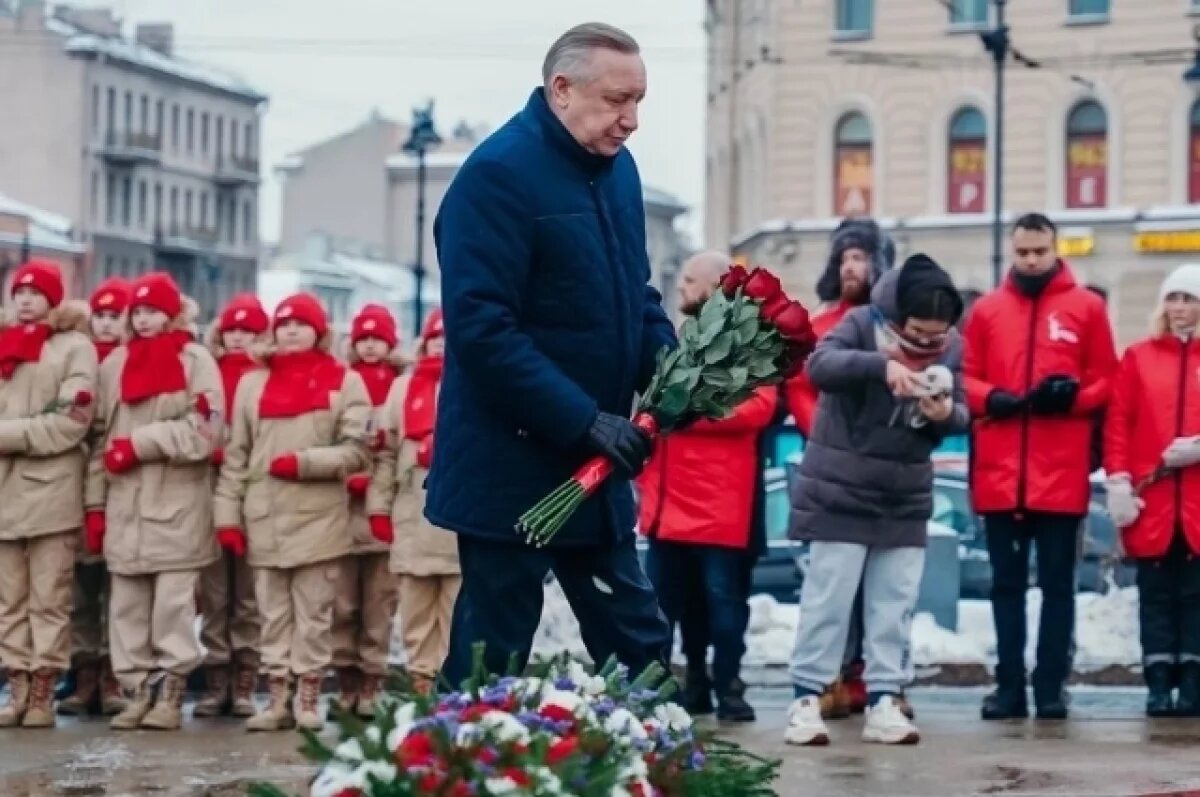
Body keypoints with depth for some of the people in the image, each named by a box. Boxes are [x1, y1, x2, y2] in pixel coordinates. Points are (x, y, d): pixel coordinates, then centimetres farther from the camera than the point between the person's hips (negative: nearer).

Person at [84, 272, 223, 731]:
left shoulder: (195, 361, -1)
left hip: (177, 504, -4)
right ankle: (136, 691, 8)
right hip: (124, 504, 4)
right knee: (126, 603, 3)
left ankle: (171, 694, 1)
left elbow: (201, 433, -11)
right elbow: (100, 436, 13)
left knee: (173, 602, -3)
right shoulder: (115, 364, 13)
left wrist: (137, 444, -13)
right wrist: (95, 502, 8)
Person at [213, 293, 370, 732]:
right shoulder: (253, 383, 12)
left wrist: (305, 462, -14)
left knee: (313, 614, 1)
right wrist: (228, 513, 4)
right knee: (273, 614, 4)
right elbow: (236, 455, 10)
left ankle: (309, 698, 6)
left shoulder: (344, 382, 3)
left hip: (318, 518, -3)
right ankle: (279, 697, 7)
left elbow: (356, 451, -2)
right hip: (264, 519, 3)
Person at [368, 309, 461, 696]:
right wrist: (379, 506, 6)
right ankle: (421, 683, 11)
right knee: (417, 610, 6)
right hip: (414, 517, 3)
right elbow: (386, 451, 12)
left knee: (460, 610, -2)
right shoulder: (404, 387, 13)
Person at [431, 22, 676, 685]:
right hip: (511, 467, -8)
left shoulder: (617, 167, 9)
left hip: (592, 466, 8)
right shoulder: (498, 174, -17)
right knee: (492, 662, 0)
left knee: (639, 648, 10)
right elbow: (482, 328, -23)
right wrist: (585, 420, -25)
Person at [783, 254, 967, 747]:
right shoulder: (863, 324, -12)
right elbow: (820, 365, -28)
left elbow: (962, 414, 4)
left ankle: (883, 702, 8)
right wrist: (881, 365, -42)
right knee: (828, 597, -4)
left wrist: (946, 414, -20)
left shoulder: (952, 347, 1)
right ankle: (806, 700, -1)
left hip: (906, 497, 4)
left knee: (894, 604, 4)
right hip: (842, 490, -4)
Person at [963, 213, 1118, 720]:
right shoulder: (986, 310, 10)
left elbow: (1106, 380, 3)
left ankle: (1051, 687, 5)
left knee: (1058, 583, 2)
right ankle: (1009, 686, 9)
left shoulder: (1086, 307, 5)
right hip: (999, 472, 2)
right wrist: (991, 398, -10)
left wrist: (1073, 395, -15)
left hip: (1062, 474, -2)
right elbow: (965, 377, 9)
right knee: (1007, 583, 6)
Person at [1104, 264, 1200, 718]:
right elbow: (1117, 423, 2)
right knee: (1156, 595, 3)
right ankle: (1159, 685, 4)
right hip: (1151, 501, 0)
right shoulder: (1138, 357, 8)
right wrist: (1118, 482, -7)